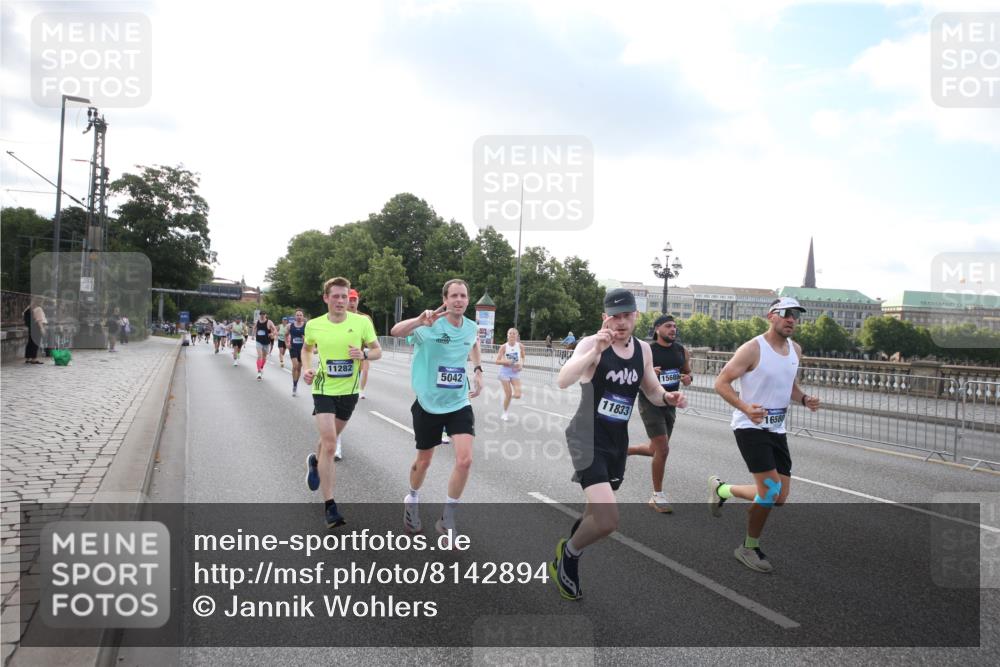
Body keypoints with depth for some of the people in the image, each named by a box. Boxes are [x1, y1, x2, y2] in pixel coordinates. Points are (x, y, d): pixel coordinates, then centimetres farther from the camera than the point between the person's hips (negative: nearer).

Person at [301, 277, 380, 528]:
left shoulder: (362, 322, -9)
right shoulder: (314, 325, -6)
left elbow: (377, 351, 0)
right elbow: (306, 349, 14)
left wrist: (363, 353, -21)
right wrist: (307, 368, -5)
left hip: (349, 391, 2)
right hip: (324, 389, -2)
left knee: (330, 440, 22)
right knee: (330, 444, -13)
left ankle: (315, 461, 57)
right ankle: (329, 505, -6)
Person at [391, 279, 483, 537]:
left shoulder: (472, 328, -2)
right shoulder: (431, 325, -17)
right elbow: (396, 331, -37)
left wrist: (478, 371, 13)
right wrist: (419, 321, -56)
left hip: (459, 404, 3)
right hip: (428, 404, -3)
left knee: (465, 460, -13)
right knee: (423, 461, 14)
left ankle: (447, 520, 6)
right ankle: (412, 500, 46)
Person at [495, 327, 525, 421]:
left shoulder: (520, 346, -5)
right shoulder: (504, 347, -10)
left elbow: (523, 357, 13)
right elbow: (497, 361, -8)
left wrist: (521, 365, -5)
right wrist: (506, 361, -24)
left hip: (515, 372, 2)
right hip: (505, 371, -2)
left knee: (517, 395, -10)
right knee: (508, 395, -1)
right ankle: (504, 413, 23)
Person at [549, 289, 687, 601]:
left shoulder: (643, 349, 4)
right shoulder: (591, 343, -16)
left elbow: (652, 392, 16)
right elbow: (563, 381, -32)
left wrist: (668, 397, -6)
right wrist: (596, 350, -43)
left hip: (618, 440, 7)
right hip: (587, 439, -7)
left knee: (597, 512, 23)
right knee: (608, 521, -20)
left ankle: (569, 546, 54)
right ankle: (569, 554, 11)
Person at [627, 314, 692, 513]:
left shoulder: (681, 350, 4)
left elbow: (687, 372, 18)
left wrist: (687, 378, -6)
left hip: (670, 405, 7)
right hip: (650, 403, -7)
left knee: (656, 450, 15)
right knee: (663, 449, -12)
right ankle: (657, 497, 5)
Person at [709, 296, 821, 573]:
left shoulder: (796, 350, 9)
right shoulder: (753, 348, -14)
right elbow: (721, 382, -14)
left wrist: (804, 399, 1)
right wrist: (746, 408, -29)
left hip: (776, 430, 8)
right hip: (750, 426, -7)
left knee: (779, 497, 6)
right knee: (771, 490, -14)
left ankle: (721, 489, 29)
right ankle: (749, 548, 7)